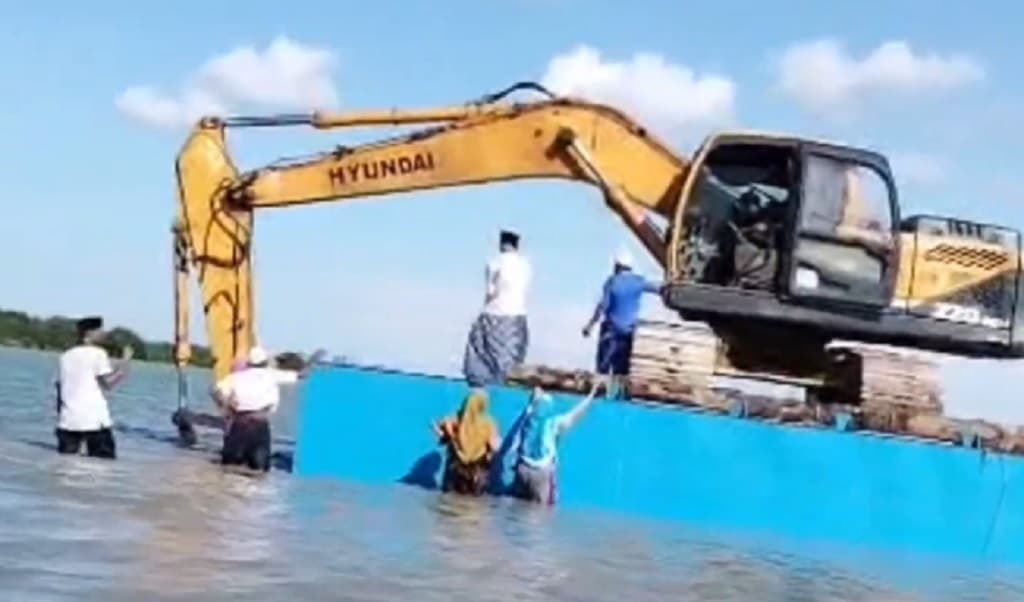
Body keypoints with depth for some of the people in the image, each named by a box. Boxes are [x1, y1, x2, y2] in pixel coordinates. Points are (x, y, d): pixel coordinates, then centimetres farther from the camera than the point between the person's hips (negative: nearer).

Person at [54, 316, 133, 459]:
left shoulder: (66, 356, 15)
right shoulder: (98, 353, -1)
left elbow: (60, 387, 14)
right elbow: (107, 383, -11)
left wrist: (60, 417, 19)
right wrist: (125, 362, -2)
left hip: (68, 420, 5)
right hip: (95, 420, -5)